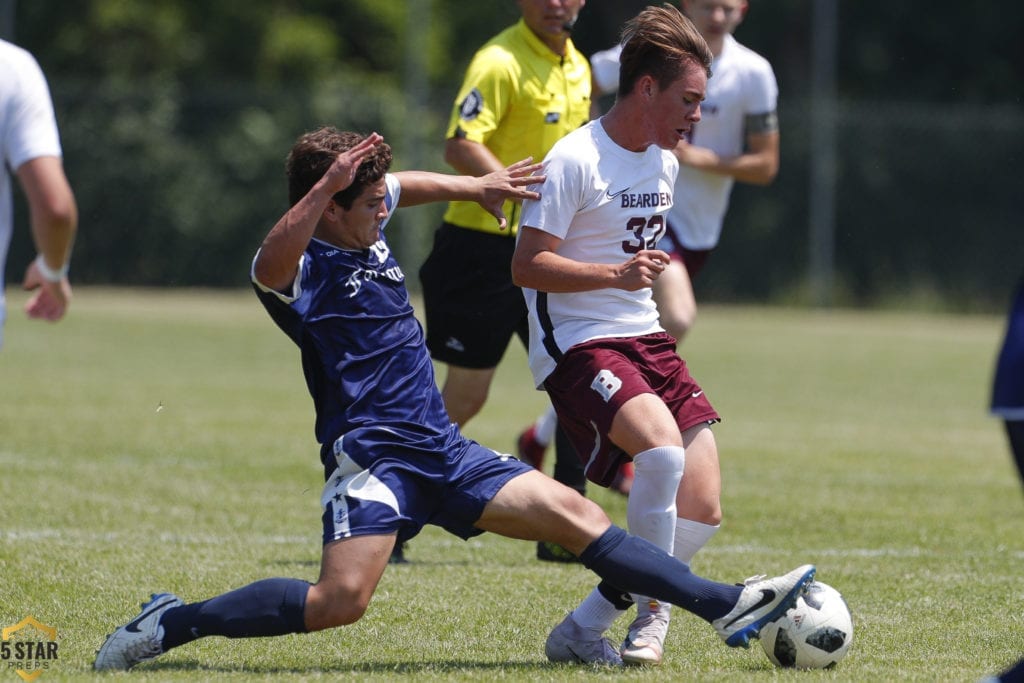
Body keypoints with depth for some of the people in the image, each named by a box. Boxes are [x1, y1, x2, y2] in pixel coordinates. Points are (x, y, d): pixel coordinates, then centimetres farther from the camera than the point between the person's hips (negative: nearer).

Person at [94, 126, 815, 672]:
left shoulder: (368, 231, 12)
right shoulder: (304, 269, -14)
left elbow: (404, 184, 35)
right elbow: (268, 268, -40)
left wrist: (476, 186, 35)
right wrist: (324, 186, -50)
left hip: (442, 453, 8)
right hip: (371, 451, -8)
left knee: (572, 512, 1)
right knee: (342, 599, -26)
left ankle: (726, 607, 2)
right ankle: (171, 624, -11)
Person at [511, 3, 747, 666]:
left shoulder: (663, 162, 12)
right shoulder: (575, 160, -13)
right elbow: (527, 267, -17)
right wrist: (617, 274, -27)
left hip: (645, 340, 8)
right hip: (577, 344, -8)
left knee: (702, 508, -4)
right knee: (663, 450, -32)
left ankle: (589, 622, 8)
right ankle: (650, 606, -15)